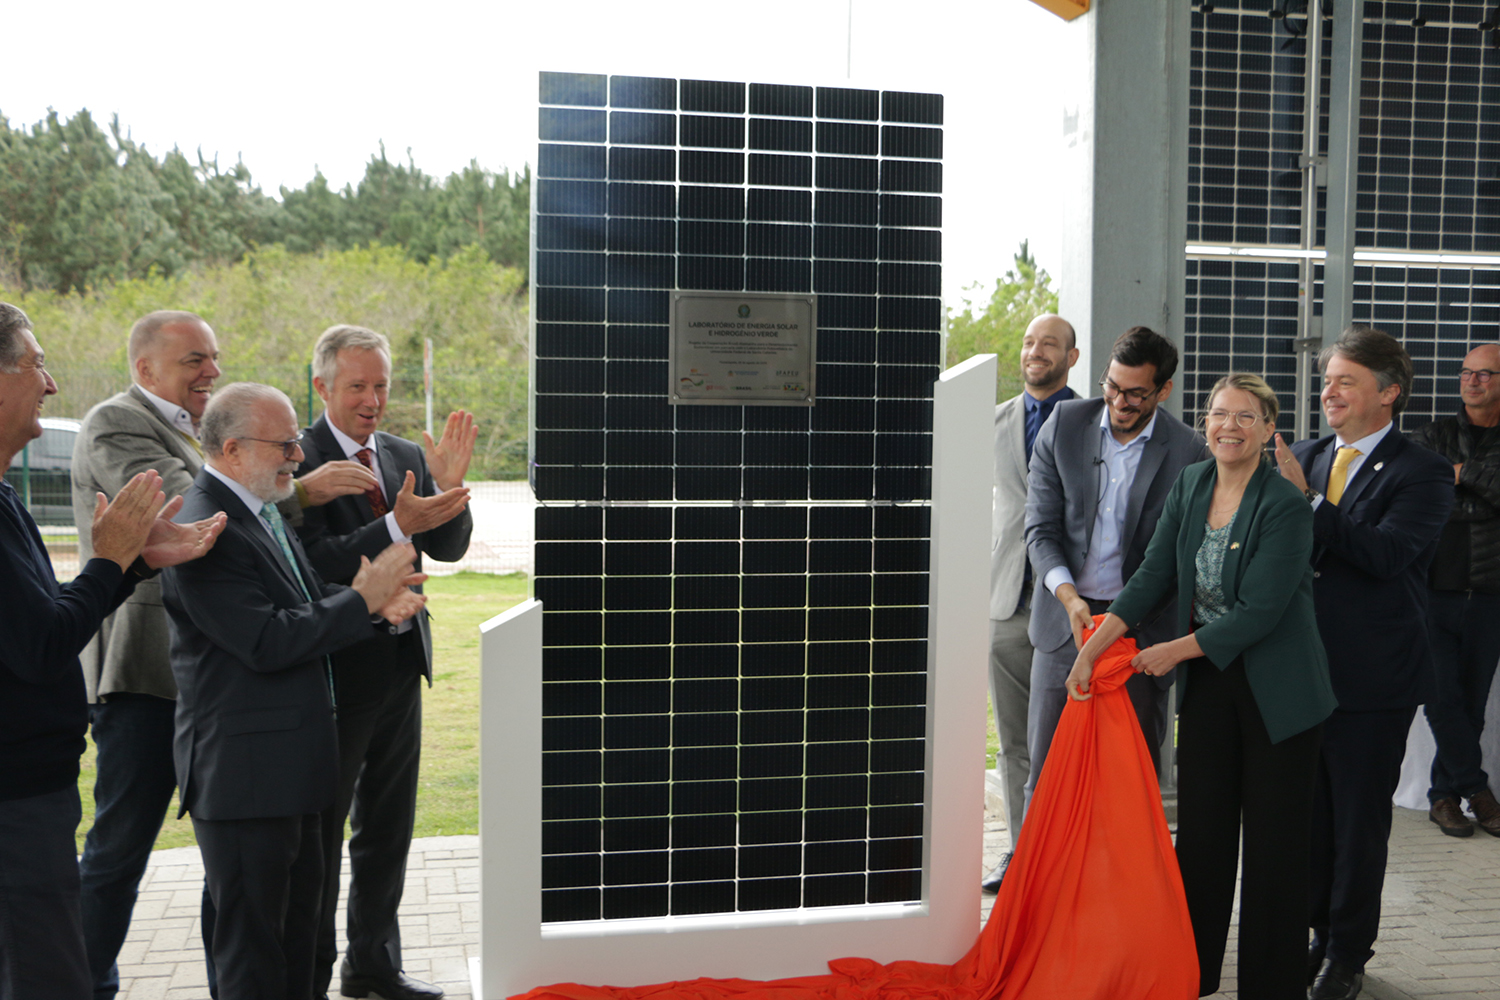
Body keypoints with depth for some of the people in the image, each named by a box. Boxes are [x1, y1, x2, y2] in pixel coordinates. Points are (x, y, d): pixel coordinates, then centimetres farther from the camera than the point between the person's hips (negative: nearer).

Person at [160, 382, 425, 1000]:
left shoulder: (260, 511, 12)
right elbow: (268, 643, -25)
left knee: (297, 920, 21)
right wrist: (361, 600, -16)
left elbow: (302, 609, 16)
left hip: (291, 763, 10)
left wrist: (373, 600, -3)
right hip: (243, 772, -10)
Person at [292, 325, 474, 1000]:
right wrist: (398, 527, -32)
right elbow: (315, 564, -22)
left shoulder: (405, 457, 8)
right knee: (320, 830, 6)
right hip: (335, 667, -7)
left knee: (388, 828, 17)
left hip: (400, 664, 7)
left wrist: (448, 488, -14)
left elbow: (449, 548, 3)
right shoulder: (297, 461, -13)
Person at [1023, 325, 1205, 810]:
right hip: (1064, 618, 2)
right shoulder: (1065, 424, 0)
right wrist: (1068, 595, -16)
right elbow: (1040, 528, 0)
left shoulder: (1188, 450, -6)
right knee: (1045, 766, 6)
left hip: (1141, 625, -2)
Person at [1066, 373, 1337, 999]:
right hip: (1208, 684, 6)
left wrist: (1173, 652, -12)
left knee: (1273, 840, 3)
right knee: (1200, 829, 11)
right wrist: (1093, 649, -4)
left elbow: (1259, 612, -19)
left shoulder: (1285, 506, -18)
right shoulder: (1191, 485, 1)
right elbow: (1154, 576, 2)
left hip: (1276, 692, -5)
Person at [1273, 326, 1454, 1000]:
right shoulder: (1306, 459, 9)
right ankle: (1321, 936, 31)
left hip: (1373, 676, -5)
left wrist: (1307, 497, -27)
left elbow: (1385, 553, -24)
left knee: (1359, 819, 6)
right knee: (1310, 812, 14)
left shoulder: (1423, 474, -8)